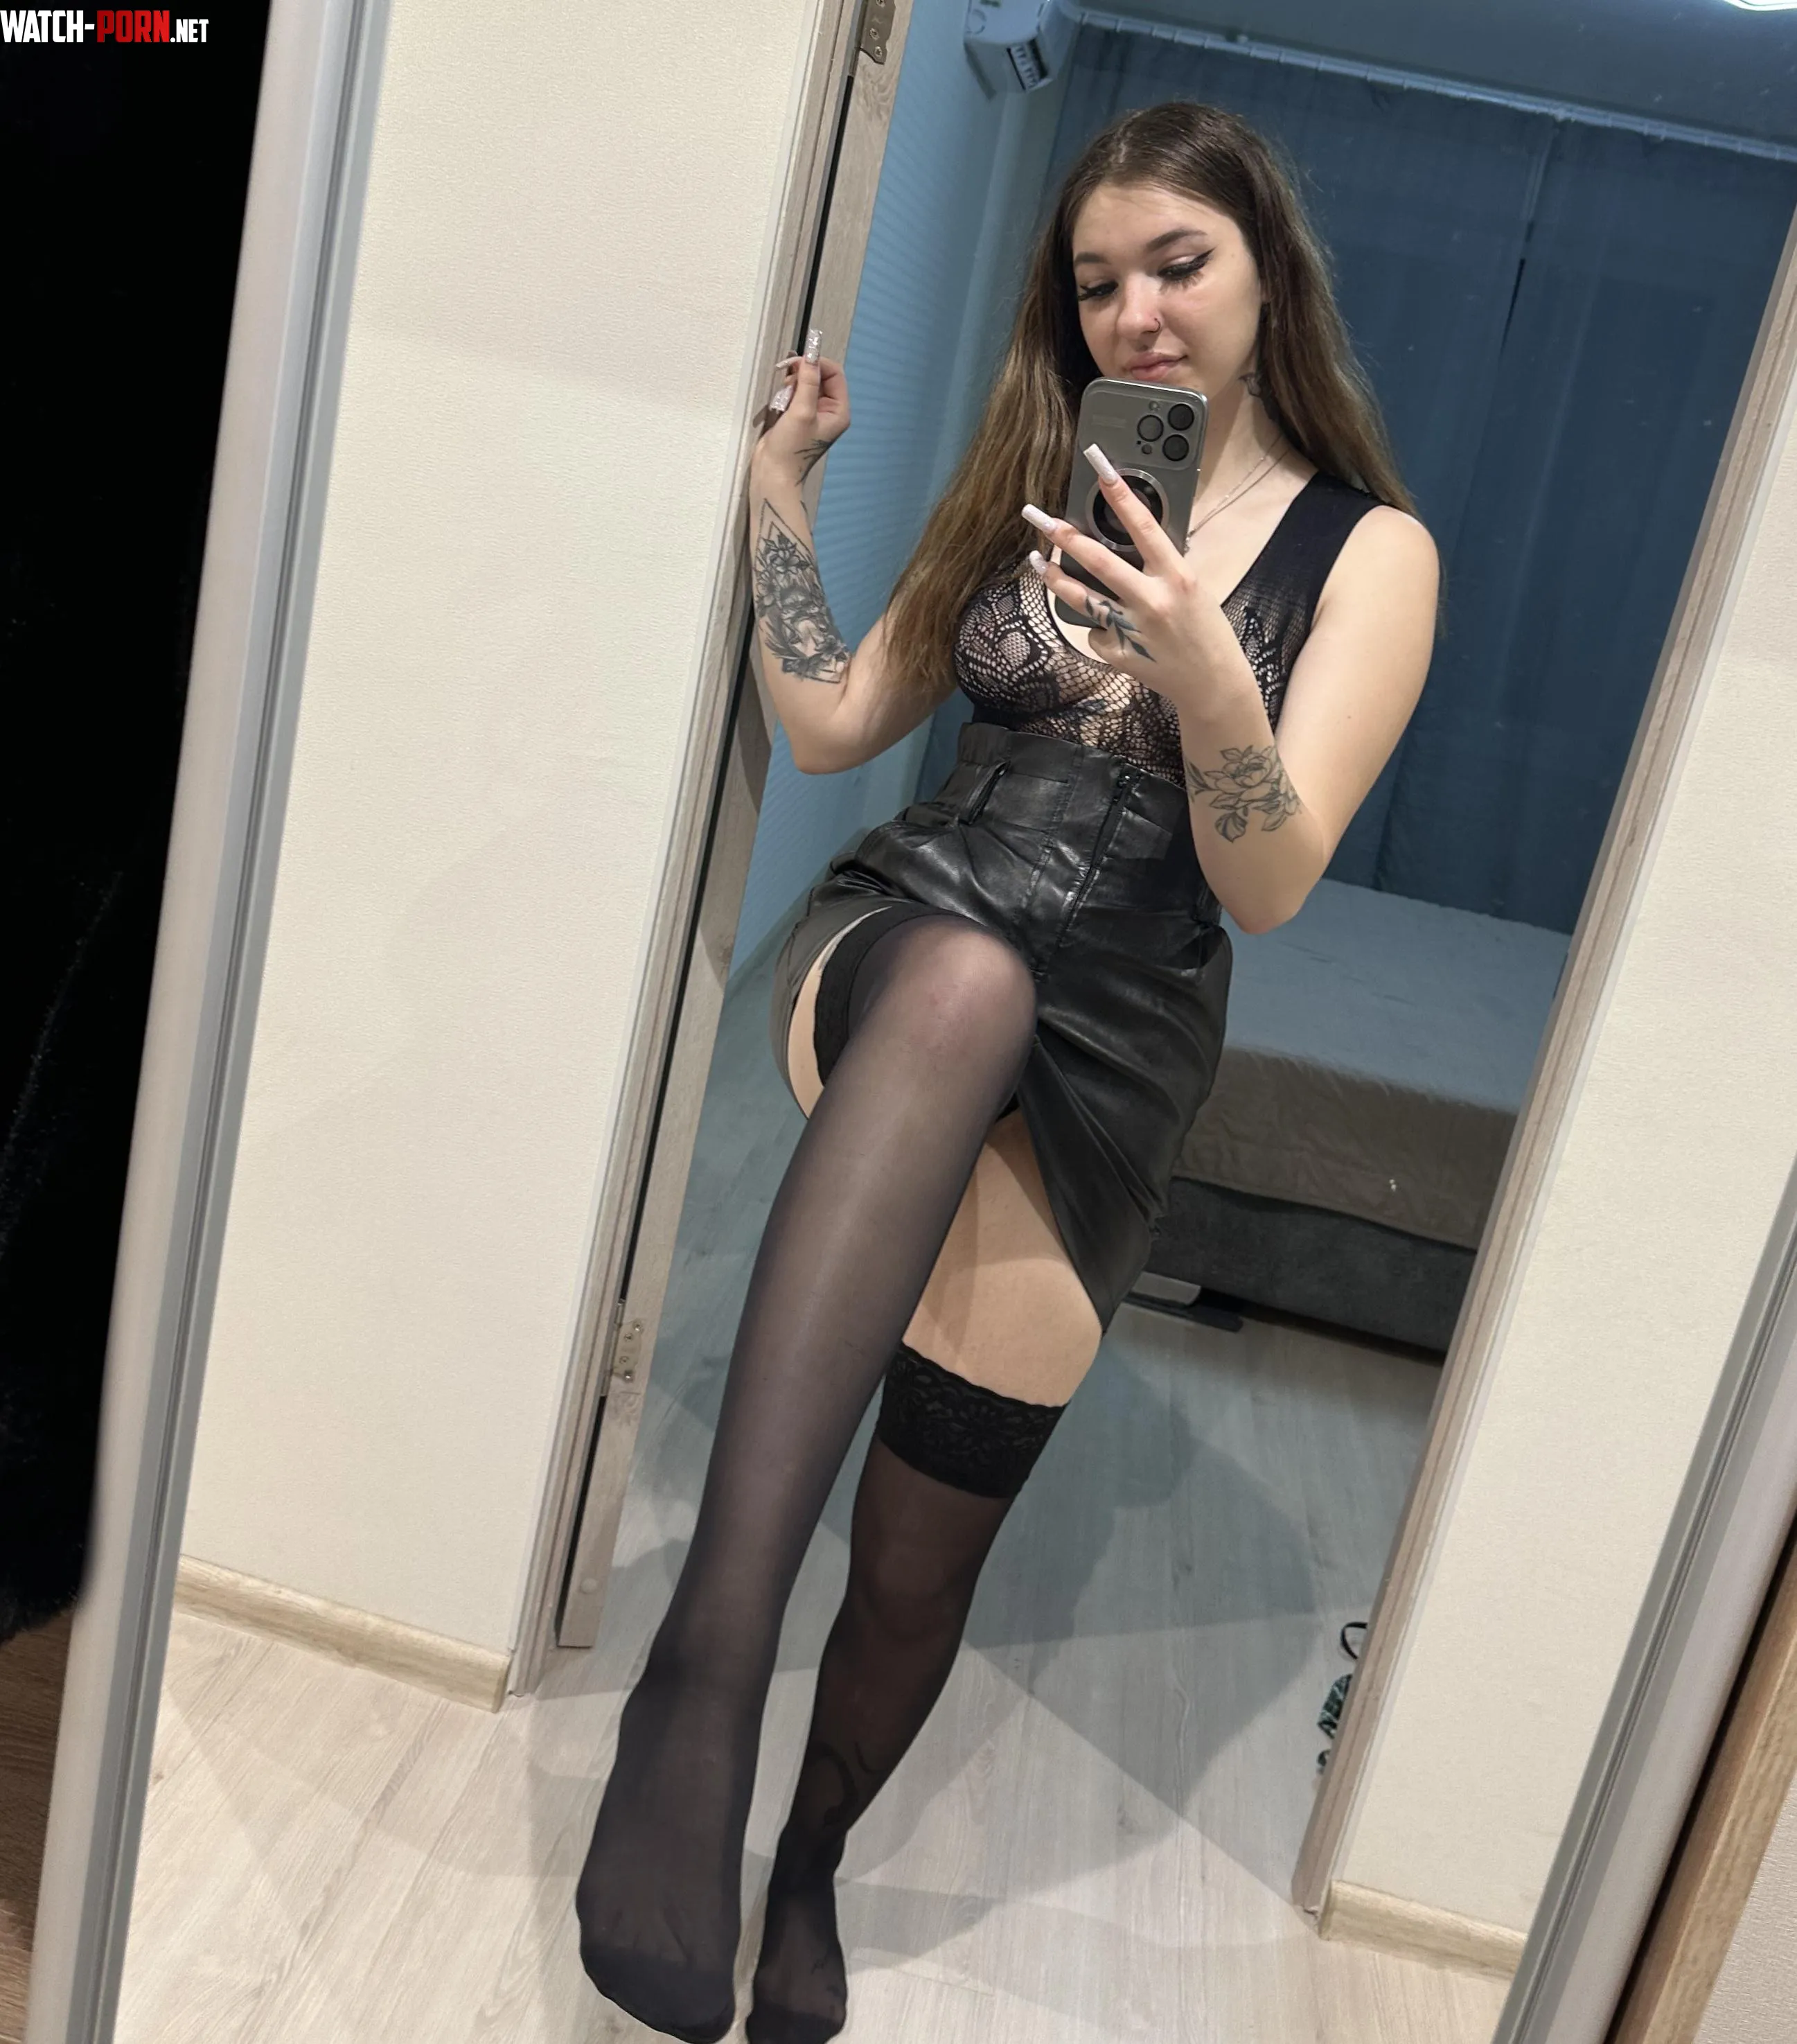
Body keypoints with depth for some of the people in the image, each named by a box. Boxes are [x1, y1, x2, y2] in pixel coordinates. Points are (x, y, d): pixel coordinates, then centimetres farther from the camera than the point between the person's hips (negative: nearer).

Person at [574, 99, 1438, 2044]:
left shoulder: (1368, 550, 1)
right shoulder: (1035, 483, 12)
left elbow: (1267, 884, -9)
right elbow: (828, 727, 13)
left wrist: (1203, 679, -26)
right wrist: (778, 485, 7)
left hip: (1103, 1055, -1)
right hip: (900, 947, 1)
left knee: (921, 1556, 2)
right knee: (967, 976, -40)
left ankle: (810, 1864, 36)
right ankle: (707, 1660, -46)